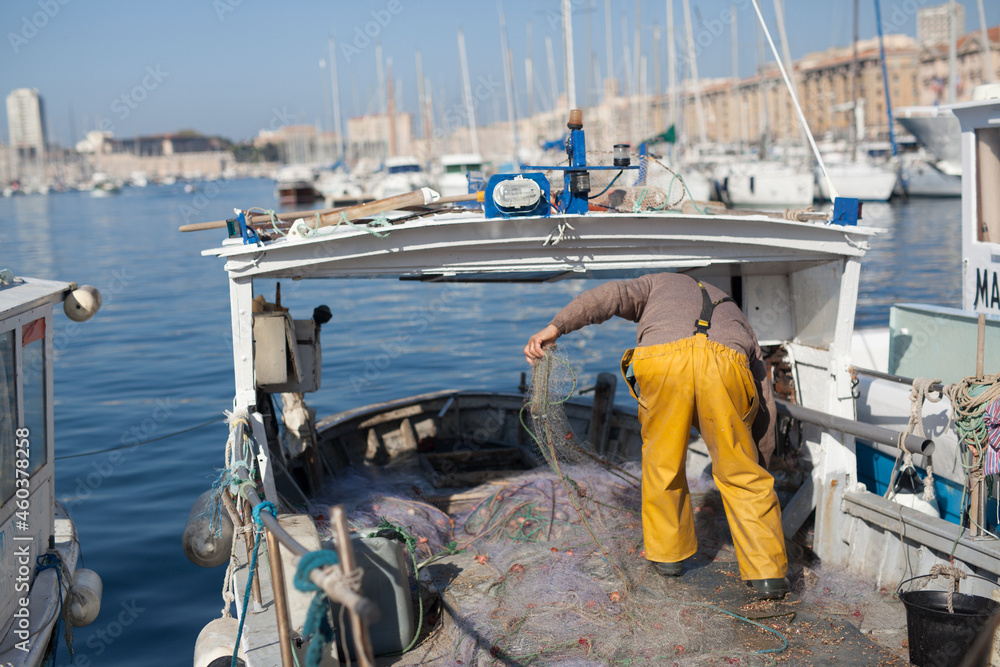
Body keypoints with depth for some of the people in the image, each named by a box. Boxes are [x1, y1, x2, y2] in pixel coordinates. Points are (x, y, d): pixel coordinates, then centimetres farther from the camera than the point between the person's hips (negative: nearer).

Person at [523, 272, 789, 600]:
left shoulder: (662, 283, 40)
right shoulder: (735, 317, 43)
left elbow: (614, 295, 17)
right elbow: (765, 402, 38)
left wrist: (556, 327, 7)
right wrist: (758, 467, 46)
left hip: (660, 363, -1)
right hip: (724, 367, 1)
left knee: (662, 462, 21)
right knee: (741, 473, 16)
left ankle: (667, 552, 33)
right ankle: (767, 572, 16)